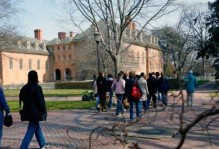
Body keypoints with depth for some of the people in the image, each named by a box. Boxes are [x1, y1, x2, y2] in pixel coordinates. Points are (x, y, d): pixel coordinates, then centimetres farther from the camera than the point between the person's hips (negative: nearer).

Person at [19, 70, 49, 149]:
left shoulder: (24, 88, 5)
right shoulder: (37, 87, -17)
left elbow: (21, 99, 14)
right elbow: (40, 101, -16)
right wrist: (44, 112, -9)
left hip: (28, 111, 8)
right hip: (36, 112, -8)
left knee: (37, 127, 21)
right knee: (31, 130, -1)